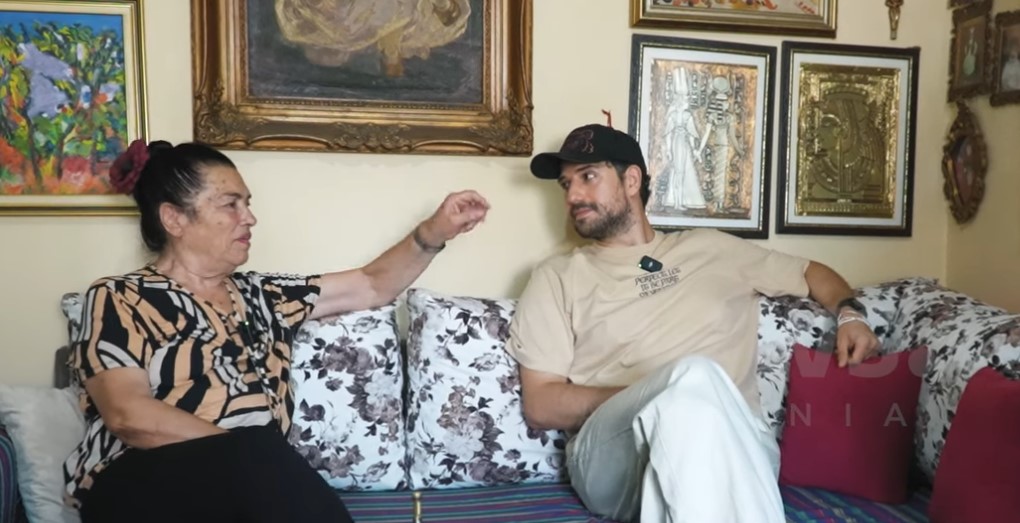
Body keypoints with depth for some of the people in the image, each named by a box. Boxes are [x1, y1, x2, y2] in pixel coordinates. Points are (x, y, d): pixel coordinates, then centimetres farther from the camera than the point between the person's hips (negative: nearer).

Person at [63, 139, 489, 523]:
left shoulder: (261, 295, 20)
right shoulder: (117, 299, 4)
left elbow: (373, 286, 22)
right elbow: (129, 415, -11)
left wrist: (434, 232, 8)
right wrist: (247, 453, -15)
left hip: (249, 485, 4)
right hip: (140, 484, -4)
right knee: (257, 455, -33)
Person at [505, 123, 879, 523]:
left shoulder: (711, 248, 22)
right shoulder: (556, 277, 13)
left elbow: (811, 273, 35)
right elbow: (540, 406, 4)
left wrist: (850, 313, 12)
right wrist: (666, 395, -8)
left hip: (731, 447, 1)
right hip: (613, 457, -1)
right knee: (694, 375, -32)